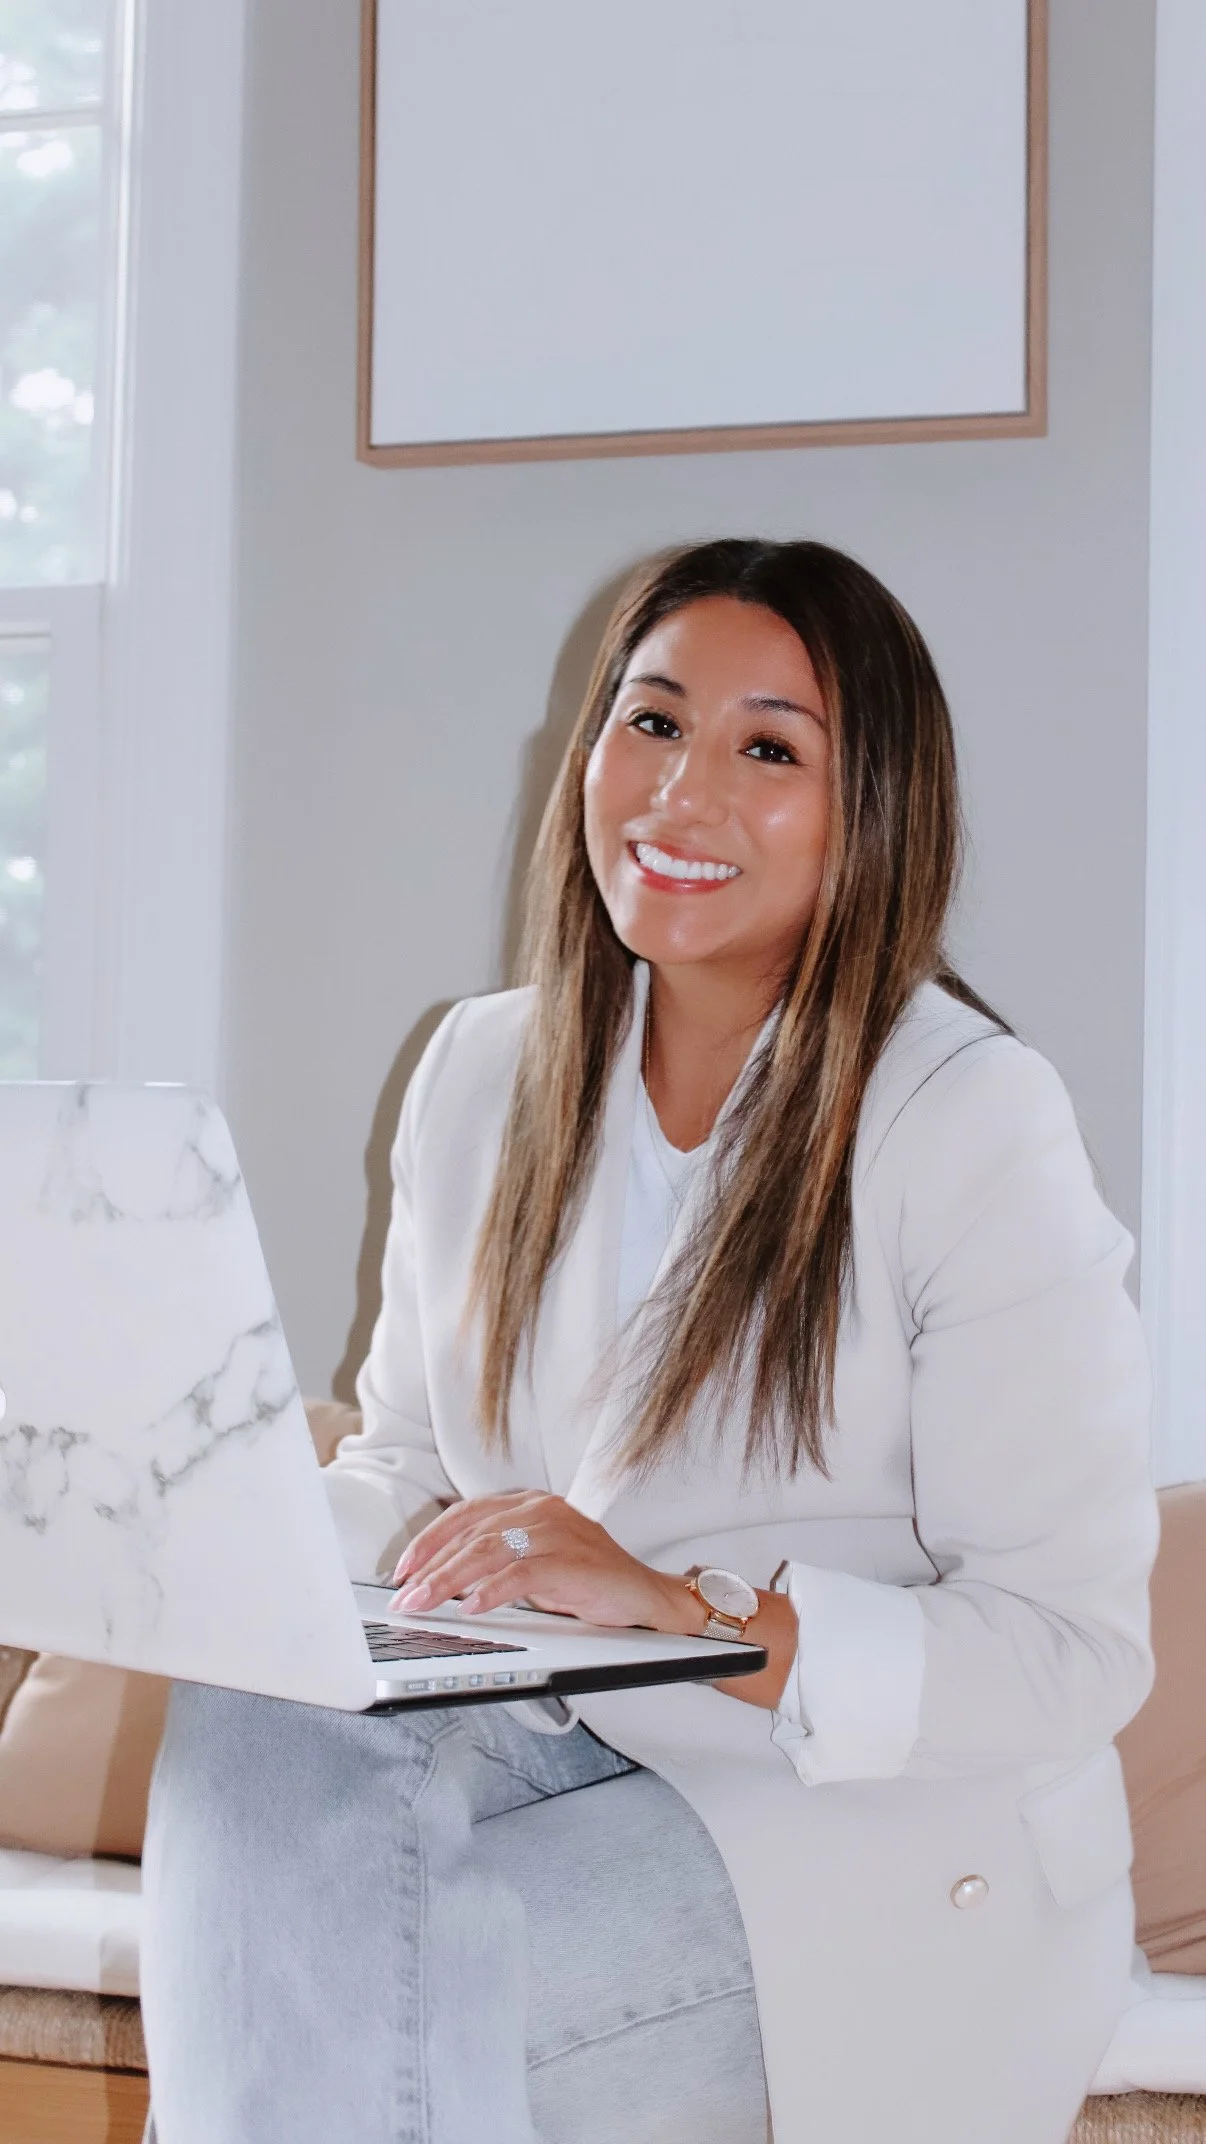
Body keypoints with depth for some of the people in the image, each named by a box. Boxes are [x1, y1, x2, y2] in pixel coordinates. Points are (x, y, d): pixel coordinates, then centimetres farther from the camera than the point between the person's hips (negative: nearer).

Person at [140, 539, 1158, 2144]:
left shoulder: (976, 1124, -11)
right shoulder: (484, 1074, 8)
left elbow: (1077, 1649, -15)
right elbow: (405, 1453, 17)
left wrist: (695, 1612, -28)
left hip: (886, 1826, -5)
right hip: (561, 1744, 5)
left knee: (388, 1994, -29)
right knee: (250, 1739, -26)